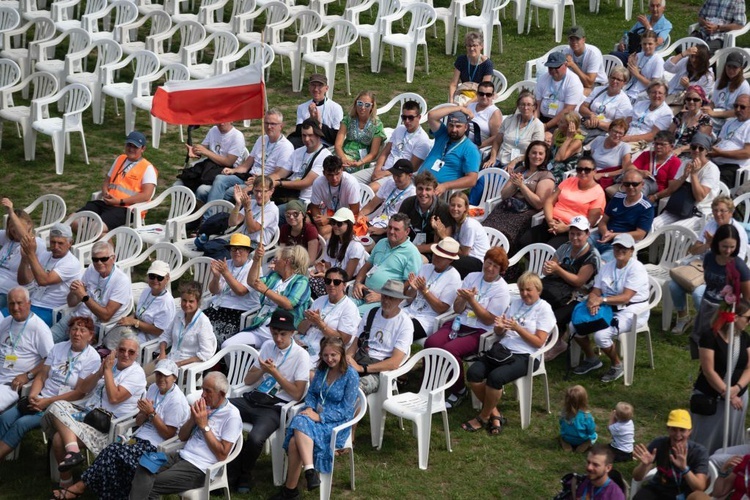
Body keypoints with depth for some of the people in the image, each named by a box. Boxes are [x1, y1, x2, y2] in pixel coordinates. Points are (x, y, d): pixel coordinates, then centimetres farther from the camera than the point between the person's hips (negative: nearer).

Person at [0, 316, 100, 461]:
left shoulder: (92, 358, -6)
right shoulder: (58, 348, 10)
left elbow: (80, 392, -11)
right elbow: (41, 376, 9)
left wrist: (48, 402, -16)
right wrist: (33, 396, -11)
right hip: (41, 398, 5)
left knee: (21, 424, -25)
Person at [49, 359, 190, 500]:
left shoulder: (177, 401, -11)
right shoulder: (153, 388, 14)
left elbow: (168, 435, -12)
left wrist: (151, 413, -16)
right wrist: (144, 412, -6)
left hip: (154, 447, -7)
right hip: (139, 438, 7)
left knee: (113, 452, -25)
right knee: (112, 453, -23)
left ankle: (81, 486, -19)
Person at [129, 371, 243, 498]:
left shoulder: (232, 416, -8)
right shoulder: (204, 406, 13)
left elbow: (222, 455, -12)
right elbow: (182, 437, 18)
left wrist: (204, 425, -13)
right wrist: (193, 419, -2)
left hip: (199, 469, -7)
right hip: (181, 455, 7)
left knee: (150, 486, -22)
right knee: (143, 469, -19)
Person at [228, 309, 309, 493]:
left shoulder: (301, 356, -4)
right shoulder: (267, 346, 14)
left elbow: (297, 394, -9)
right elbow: (248, 380, 17)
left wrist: (275, 372, -13)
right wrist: (262, 370, -4)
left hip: (275, 408, -6)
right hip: (253, 399, 6)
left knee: (255, 438, -35)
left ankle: (243, 476, -3)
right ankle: (232, 469, -9)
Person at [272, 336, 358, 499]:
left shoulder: (351, 375, -8)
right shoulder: (321, 370, 11)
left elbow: (346, 410, -11)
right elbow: (311, 393, 19)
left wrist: (320, 417, -20)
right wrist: (309, 408, -4)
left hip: (336, 423, -6)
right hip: (315, 415, 6)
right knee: (300, 422, -32)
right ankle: (310, 471, -41)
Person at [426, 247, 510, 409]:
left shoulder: (501, 290, -4)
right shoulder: (472, 277, 11)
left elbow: (489, 320, -10)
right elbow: (457, 309, 9)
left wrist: (471, 300, -17)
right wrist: (462, 298, -12)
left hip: (480, 332, -5)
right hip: (460, 323, 5)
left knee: (450, 349, -30)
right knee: (431, 343, -23)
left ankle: (458, 390, -7)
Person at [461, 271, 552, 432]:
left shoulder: (544, 309, 1)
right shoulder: (515, 303, 17)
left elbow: (539, 342, -7)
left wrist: (517, 328, -17)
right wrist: (500, 327, -7)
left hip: (523, 356, -6)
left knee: (495, 377, -32)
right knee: (473, 373, -21)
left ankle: (483, 417, -9)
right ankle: (494, 413, -6)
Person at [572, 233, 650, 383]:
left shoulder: (637, 269, -13)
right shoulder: (607, 267, 10)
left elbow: (625, 297, -22)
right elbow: (595, 291, 5)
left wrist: (602, 300, -31)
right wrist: (593, 301, -20)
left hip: (630, 311, -7)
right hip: (608, 308, 7)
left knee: (601, 335, -29)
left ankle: (617, 365, 0)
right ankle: (591, 359, 15)